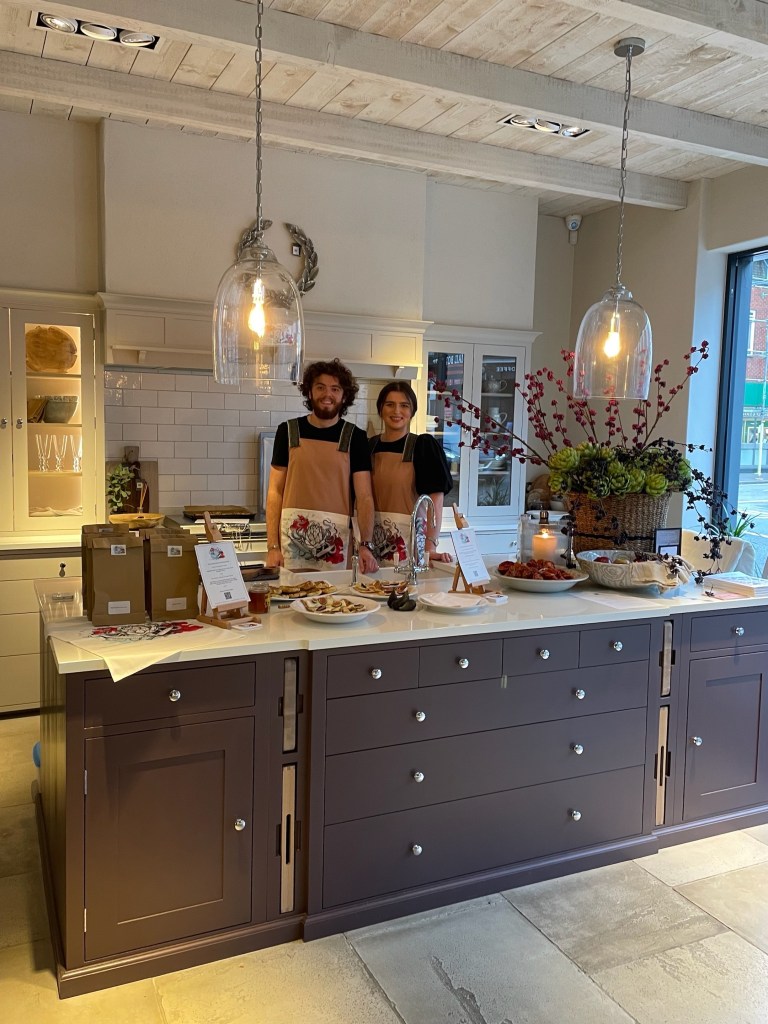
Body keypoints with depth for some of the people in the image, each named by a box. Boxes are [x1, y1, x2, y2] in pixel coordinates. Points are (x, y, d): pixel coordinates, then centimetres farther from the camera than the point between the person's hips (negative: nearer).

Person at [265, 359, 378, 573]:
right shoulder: (288, 431, 6)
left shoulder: (355, 437, 4)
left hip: (336, 536, 0)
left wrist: (366, 545, -16)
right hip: (292, 534, 1)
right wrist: (272, 546, -3)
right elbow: (275, 491, 6)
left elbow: (364, 497, -2)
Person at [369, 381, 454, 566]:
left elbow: (435, 500, -14)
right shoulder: (370, 446, 8)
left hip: (409, 539, -3)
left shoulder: (424, 445, -5)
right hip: (372, 540, 4)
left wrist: (430, 546, -26)